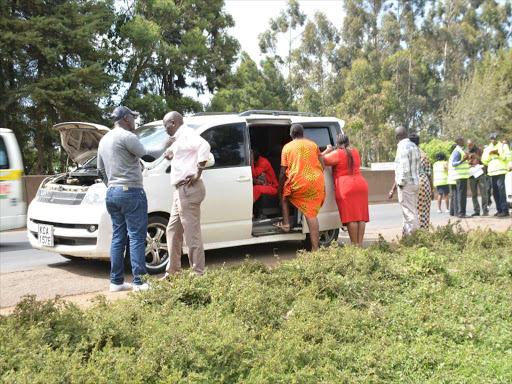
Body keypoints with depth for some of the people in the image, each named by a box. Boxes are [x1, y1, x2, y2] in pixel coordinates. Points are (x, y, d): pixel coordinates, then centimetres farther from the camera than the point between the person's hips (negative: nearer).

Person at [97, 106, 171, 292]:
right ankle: (138, 282, -5)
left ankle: (116, 282, 13)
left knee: (118, 238, 11)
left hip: (112, 194, 9)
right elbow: (148, 156, -12)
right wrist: (164, 147, 3)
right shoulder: (126, 136, -10)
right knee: (137, 238, -6)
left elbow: (101, 171, 24)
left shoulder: (104, 140, 20)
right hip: (131, 192, -9)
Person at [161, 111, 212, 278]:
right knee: (173, 231, 17)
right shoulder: (179, 138, 22)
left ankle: (198, 274, -2)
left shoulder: (187, 133, -10)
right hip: (181, 191, 11)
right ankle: (173, 271, 26)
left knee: (192, 234, -7)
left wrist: (198, 173, -26)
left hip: (188, 190, -11)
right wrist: (172, 156, 10)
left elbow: (204, 146, -28)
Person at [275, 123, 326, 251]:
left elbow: (283, 172, 2)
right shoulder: (313, 145, 12)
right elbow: (322, 165, 8)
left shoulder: (287, 147, 4)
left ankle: (285, 223, 21)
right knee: (311, 214, 4)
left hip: (298, 183, -2)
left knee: (284, 193, 29)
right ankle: (315, 248, 0)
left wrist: (279, 189, 9)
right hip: (317, 183, 3)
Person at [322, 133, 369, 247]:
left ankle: (355, 244, -6)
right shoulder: (355, 152, 14)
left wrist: (328, 150, 10)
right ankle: (360, 243, 4)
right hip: (361, 185, 6)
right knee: (361, 216, 5)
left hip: (346, 188, -6)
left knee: (351, 217, -6)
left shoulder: (337, 154, -7)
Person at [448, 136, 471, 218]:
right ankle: (461, 213, -9)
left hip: (461, 175, 10)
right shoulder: (457, 151, -13)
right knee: (461, 194, -9)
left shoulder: (460, 150, 17)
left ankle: (458, 212, 16)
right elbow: (453, 164, -18)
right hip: (461, 175, -10)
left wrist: (466, 160, 31)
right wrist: (462, 160, -32)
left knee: (460, 194, 12)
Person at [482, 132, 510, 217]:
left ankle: (505, 210, -16)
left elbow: (508, 158, -2)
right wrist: (489, 154, -4)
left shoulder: (503, 146, 7)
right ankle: (499, 209, 11)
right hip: (492, 172, 5)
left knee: (501, 189, -15)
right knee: (495, 191, 4)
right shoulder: (487, 148, 17)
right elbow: (484, 161, 11)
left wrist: (499, 153, -13)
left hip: (501, 171, -5)